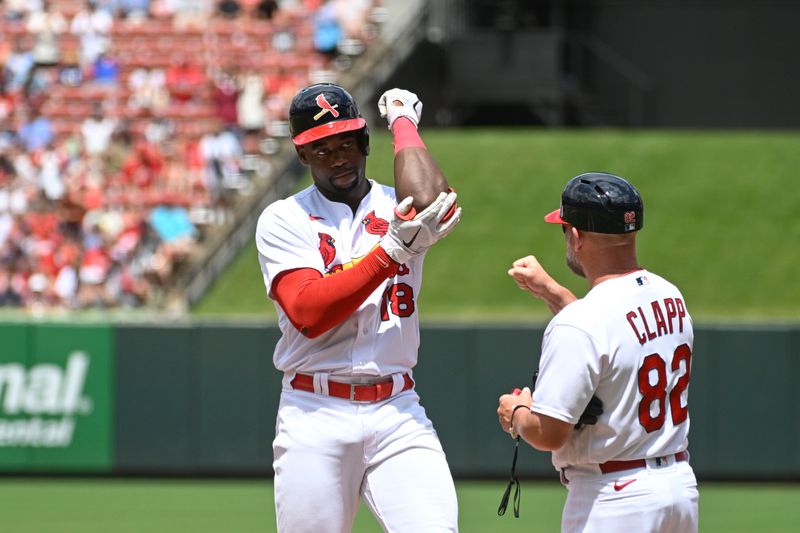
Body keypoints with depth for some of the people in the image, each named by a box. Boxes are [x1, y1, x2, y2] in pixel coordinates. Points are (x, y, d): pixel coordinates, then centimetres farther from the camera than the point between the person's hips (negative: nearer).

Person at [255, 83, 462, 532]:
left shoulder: (398, 209, 10)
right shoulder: (284, 220, 4)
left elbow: (430, 200, -17)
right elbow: (308, 314, -13)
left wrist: (403, 121, 0)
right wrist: (392, 250, -18)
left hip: (398, 415, 1)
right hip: (315, 418, -1)